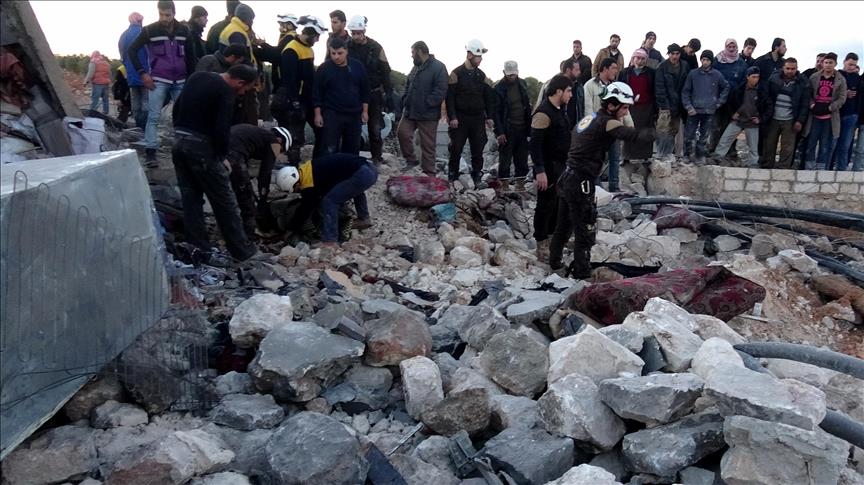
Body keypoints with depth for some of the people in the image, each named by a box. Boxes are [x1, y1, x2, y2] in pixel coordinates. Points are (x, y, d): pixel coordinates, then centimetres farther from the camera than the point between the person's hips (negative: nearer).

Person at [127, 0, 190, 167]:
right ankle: (150, 153, -6)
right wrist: (143, 73, -8)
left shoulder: (184, 30, 4)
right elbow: (131, 50, -2)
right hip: (158, 80, -3)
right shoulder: (150, 30, -5)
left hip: (180, 81, 3)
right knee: (154, 116, -7)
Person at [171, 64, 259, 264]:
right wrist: (222, 157, -5)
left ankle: (199, 250, 15)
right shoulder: (225, 91, -11)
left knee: (191, 199, 12)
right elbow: (221, 129, -19)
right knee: (225, 201, 3)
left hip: (179, 142, 8)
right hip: (201, 147, -8)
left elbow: (177, 108, 19)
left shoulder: (197, 77, 13)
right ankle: (241, 250, 12)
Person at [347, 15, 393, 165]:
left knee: (375, 128, 4)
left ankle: (376, 158, 16)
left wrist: (389, 96, -5)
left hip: (374, 94, -1)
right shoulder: (347, 47, -3)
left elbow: (385, 73, -2)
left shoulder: (375, 48, -5)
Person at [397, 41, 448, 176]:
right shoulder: (416, 67, 14)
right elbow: (408, 86, 21)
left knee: (427, 145, 0)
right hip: (410, 111, 7)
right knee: (402, 132, 0)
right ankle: (411, 160, 20)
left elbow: (440, 91, -19)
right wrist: (406, 102, 6)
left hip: (428, 114, -7)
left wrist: (426, 104, -19)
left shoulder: (438, 67, -11)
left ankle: (428, 174, 9)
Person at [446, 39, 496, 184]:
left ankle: (477, 175, 15)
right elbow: (449, 97, -9)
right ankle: (452, 175, 14)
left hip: (478, 118, 4)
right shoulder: (456, 73, -5)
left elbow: (489, 97, 14)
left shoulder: (481, 75, 10)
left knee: (478, 149, 5)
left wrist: (489, 116, 7)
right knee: (456, 149, 0)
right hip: (460, 118, -4)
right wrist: (452, 117, -16)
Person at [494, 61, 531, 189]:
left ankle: (520, 181, 16)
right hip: (507, 129, -5)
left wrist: (529, 125, 11)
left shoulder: (522, 84, 9)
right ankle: (504, 183, 7)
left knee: (522, 158, 7)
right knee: (505, 158, 0)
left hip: (522, 128, 5)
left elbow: (527, 105, 16)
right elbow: (495, 112, -9)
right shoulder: (499, 88, -8)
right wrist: (499, 132, -15)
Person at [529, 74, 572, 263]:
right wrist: (540, 171, -26)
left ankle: (552, 235, 31)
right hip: (548, 168, -9)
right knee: (546, 205, -3)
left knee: (558, 203, 17)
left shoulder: (560, 110, 12)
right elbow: (535, 144, -23)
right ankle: (542, 245, 6)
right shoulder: (543, 113, -19)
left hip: (561, 166, 10)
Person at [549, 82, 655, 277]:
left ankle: (555, 261, 37)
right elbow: (632, 135, -29)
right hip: (581, 184, -9)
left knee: (564, 224, 22)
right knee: (585, 231, 1)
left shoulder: (589, 118, 13)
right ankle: (581, 273, 10)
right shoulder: (606, 122, -14)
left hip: (566, 178, 9)